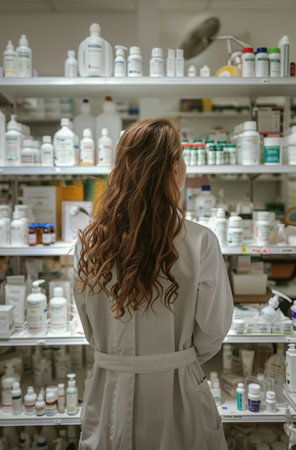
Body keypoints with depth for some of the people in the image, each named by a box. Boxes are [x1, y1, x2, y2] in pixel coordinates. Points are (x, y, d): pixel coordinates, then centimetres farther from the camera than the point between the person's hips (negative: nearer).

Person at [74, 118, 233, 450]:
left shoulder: (88, 242, -12)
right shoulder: (200, 243, -20)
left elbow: (90, 329, 0)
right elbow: (211, 334, -9)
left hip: (109, 392, 3)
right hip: (176, 394, -2)